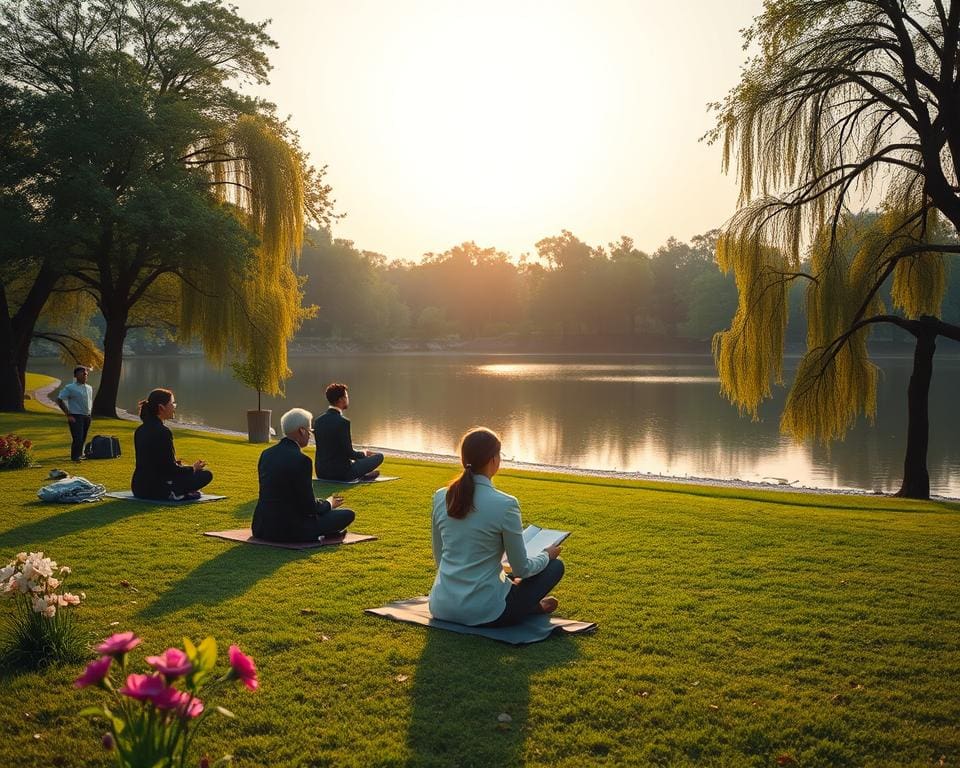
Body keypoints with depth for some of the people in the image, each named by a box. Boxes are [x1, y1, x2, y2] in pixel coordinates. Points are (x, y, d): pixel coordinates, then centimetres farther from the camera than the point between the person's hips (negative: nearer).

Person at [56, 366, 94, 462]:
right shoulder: (70, 388, -6)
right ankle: (75, 456, -3)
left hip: (87, 417, 6)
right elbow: (59, 400, -9)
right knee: (77, 438, -12)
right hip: (75, 417, -6)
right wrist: (68, 415, -12)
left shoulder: (89, 388, 14)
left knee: (83, 438, 12)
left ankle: (80, 454, 26)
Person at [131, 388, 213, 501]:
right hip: (156, 490, -8)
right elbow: (171, 469, -17)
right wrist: (193, 468, 0)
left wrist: (176, 463, 24)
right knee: (206, 474, 0)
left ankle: (174, 491, 9)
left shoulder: (140, 430, 8)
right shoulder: (162, 432, -19)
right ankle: (176, 493, -11)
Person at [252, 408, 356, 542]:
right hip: (289, 530, -8)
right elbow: (309, 506, -14)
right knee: (348, 514, 1)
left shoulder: (266, 454, 6)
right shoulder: (301, 460, -17)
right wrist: (328, 503, 8)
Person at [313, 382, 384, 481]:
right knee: (379, 456, 4)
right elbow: (349, 453, -17)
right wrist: (363, 453, 5)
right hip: (340, 474, -8)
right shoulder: (343, 422, -19)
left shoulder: (318, 420, 3)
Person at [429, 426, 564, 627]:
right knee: (555, 565, 16)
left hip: (442, 607, 6)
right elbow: (522, 569, -7)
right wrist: (547, 555, 15)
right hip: (484, 612, -6)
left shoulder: (440, 497, -1)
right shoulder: (504, 505, -18)